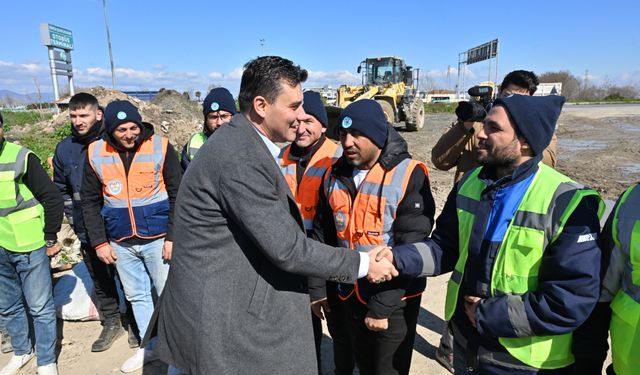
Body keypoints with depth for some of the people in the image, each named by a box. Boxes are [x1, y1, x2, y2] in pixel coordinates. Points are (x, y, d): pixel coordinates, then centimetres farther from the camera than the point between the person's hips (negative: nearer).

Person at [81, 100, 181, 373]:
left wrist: (172, 237, -11)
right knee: (137, 296, 16)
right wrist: (99, 242, 2)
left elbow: (177, 195, -8)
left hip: (158, 238, -3)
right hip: (120, 243, 4)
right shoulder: (95, 154, -1)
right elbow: (90, 202, 6)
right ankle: (150, 346, 35)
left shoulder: (160, 147, -10)